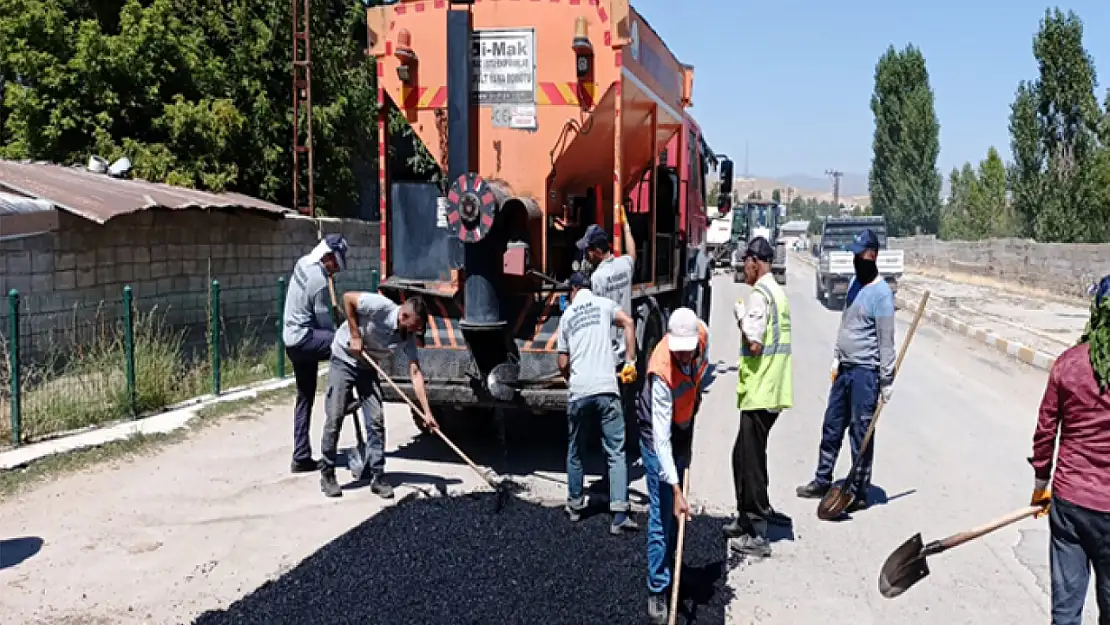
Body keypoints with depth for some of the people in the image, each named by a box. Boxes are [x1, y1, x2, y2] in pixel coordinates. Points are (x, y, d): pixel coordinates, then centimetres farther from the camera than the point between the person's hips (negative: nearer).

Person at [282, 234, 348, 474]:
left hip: (293, 340, 10)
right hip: (305, 339, -10)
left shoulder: (303, 263, 7)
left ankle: (301, 457, 16)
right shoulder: (319, 281, -20)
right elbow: (326, 323, -14)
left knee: (304, 398, 12)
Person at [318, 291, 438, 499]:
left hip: (368, 367, 5)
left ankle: (377, 477, 5)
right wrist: (355, 335, -22)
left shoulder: (408, 337, -13)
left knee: (376, 421, -3)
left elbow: (415, 372, -15)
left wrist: (427, 412, -21)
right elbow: (348, 297, -20)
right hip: (343, 359, -5)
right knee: (335, 418, -6)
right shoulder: (380, 306, -29)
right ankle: (327, 475, 7)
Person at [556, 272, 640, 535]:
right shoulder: (603, 304, 8)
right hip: (606, 390, -2)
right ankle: (619, 515, -10)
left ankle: (575, 505, 31)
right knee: (616, 452, -1)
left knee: (574, 452, 19)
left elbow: (563, 363, 14)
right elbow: (628, 323, -11)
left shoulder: (566, 316, 14)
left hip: (578, 393, 2)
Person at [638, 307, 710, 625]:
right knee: (663, 513, -7)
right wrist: (676, 490, -41)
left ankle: (668, 563, 37)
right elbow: (661, 438, -38)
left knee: (675, 511, 18)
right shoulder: (662, 373, -38)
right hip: (658, 437, -6)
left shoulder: (702, 334, -22)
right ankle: (657, 590, 3)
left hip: (684, 429, 6)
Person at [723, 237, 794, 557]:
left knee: (752, 461, -4)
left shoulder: (759, 295, -15)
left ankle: (758, 537, 0)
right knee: (743, 455, 20)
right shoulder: (778, 293, 16)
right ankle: (746, 518, 31)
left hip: (759, 393, -10)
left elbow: (754, 344, -22)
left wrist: (742, 318, -8)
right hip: (772, 390, 10)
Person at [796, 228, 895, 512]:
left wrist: (887, 380, -15)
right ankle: (822, 481, 28)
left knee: (861, 433, 0)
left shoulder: (881, 293, -15)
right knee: (832, 426, 15)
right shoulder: (854, 282, 12)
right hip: (845, 368, 8)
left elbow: (886, 340, -15)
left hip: (865, 371, -8)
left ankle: (859, 493, 10)